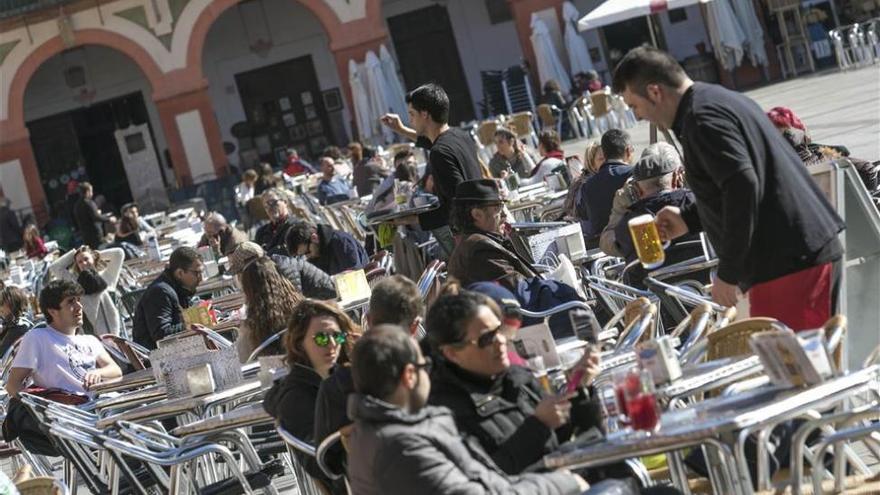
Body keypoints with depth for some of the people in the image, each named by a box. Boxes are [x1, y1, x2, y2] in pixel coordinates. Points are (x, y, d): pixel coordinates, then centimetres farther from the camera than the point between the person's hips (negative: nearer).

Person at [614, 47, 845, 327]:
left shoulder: (701, 119, -13)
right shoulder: (721, 99, 19)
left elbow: (743, 186, -23)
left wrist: (728, 273, -18)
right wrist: (688, 220, 27)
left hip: (787, 261, -11)